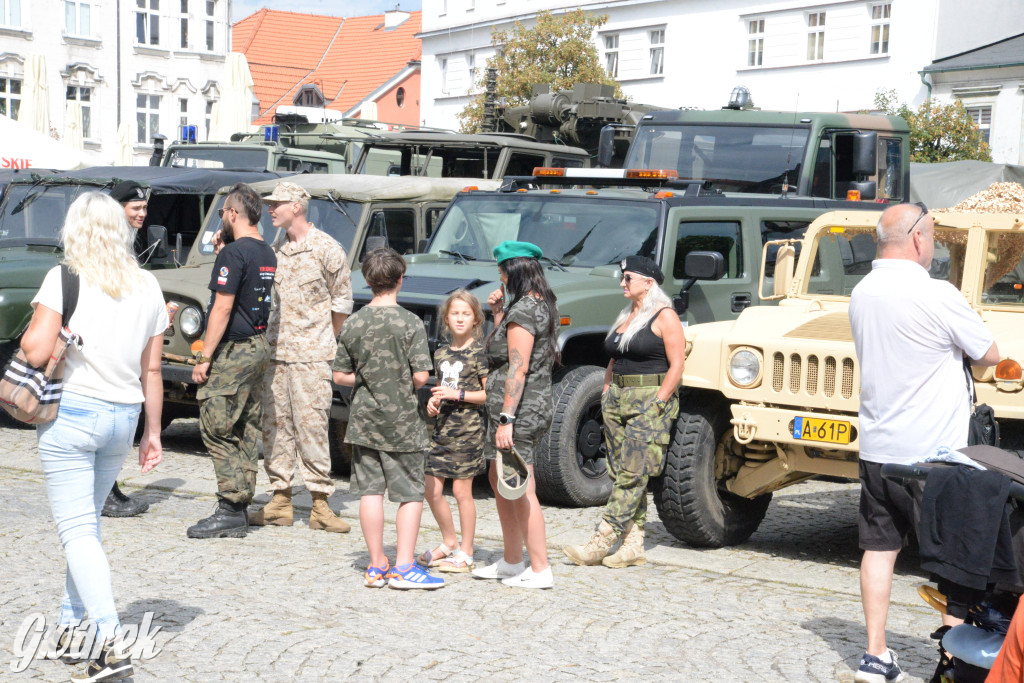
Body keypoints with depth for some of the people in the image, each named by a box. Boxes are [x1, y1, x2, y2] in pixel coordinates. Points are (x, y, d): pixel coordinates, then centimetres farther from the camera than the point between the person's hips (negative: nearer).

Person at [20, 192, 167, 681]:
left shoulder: (64, 279, -9)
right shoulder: (147, 287, 6)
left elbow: (35, 351, -16)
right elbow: (151, 370, 9)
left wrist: (29, 332, 7)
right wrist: (153, 433, 15)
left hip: (70, 414, -5)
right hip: (122, 418, 6)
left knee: (76, 529, -5)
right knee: (87, 521, 22)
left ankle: (110, 644, -16)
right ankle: (73, 623, 31)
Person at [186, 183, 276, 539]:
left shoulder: (234, 253, -14)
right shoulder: (267, 253, 13)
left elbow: (222, 309, -18)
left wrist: (204, 358, -14)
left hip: (233, 350, -9)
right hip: (259, 346, 9)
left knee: (217, 429, -6)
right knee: (246, 431, 11)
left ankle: (229, 512, -7)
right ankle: (240, 511, 14)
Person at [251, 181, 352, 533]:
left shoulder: (327, 249, -4)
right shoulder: (275, 249, 13)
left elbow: (342, 303, 1)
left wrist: (323, 340, 5)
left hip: (311, 355, -6)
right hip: (274, 352, 6)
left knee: (311, 426, -7)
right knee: (275, 425, 6)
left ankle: (320, 504, -2)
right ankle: (280, 500, 13)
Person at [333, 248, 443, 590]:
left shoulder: (353, 323, 1)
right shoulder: (410, 323, -11)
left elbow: (340, 375, 3)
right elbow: (421, 376, -13)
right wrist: (404, 384, 7)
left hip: (364, 420, 4)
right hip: (401, 421, -4)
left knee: (370, 490, 8)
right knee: (411, 494, 4)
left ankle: (376, 565, 13)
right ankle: (404, 567, 1)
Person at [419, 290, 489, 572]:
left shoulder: (479, 353, -5)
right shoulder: (441, 354, 13)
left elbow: (489, 394, -9)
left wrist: (458, 394, -18)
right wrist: (433, 402, 4)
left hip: (468, 429, -6)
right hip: (442, 429, 6)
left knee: (461, 490, -3)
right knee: (432, 490, 6)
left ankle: (466, 554, 8)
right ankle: (449, 542, 25)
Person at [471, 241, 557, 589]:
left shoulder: (522, 312, -17)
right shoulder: (542, 306, 13)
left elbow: (518, 369, -22)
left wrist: (506, 420, -24)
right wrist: (498, 313, 12)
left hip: (519, 410, -11)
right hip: (534, 406, 11)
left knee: (521, 489, -6)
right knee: (499, 481, 20)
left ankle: (540, 570, -2)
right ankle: (512, 562, 28)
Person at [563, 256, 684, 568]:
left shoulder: (664, 316, -7)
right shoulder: (625, 316, 17)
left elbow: (676, 365, -12)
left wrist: (657, 403, -16)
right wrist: (606, 393, 12)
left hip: (649, 402, -9)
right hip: (618, 399, 9)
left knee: (632, 475, -9)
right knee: (620, 473, 5)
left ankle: (600, 543, -12)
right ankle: (633, 546, 9)